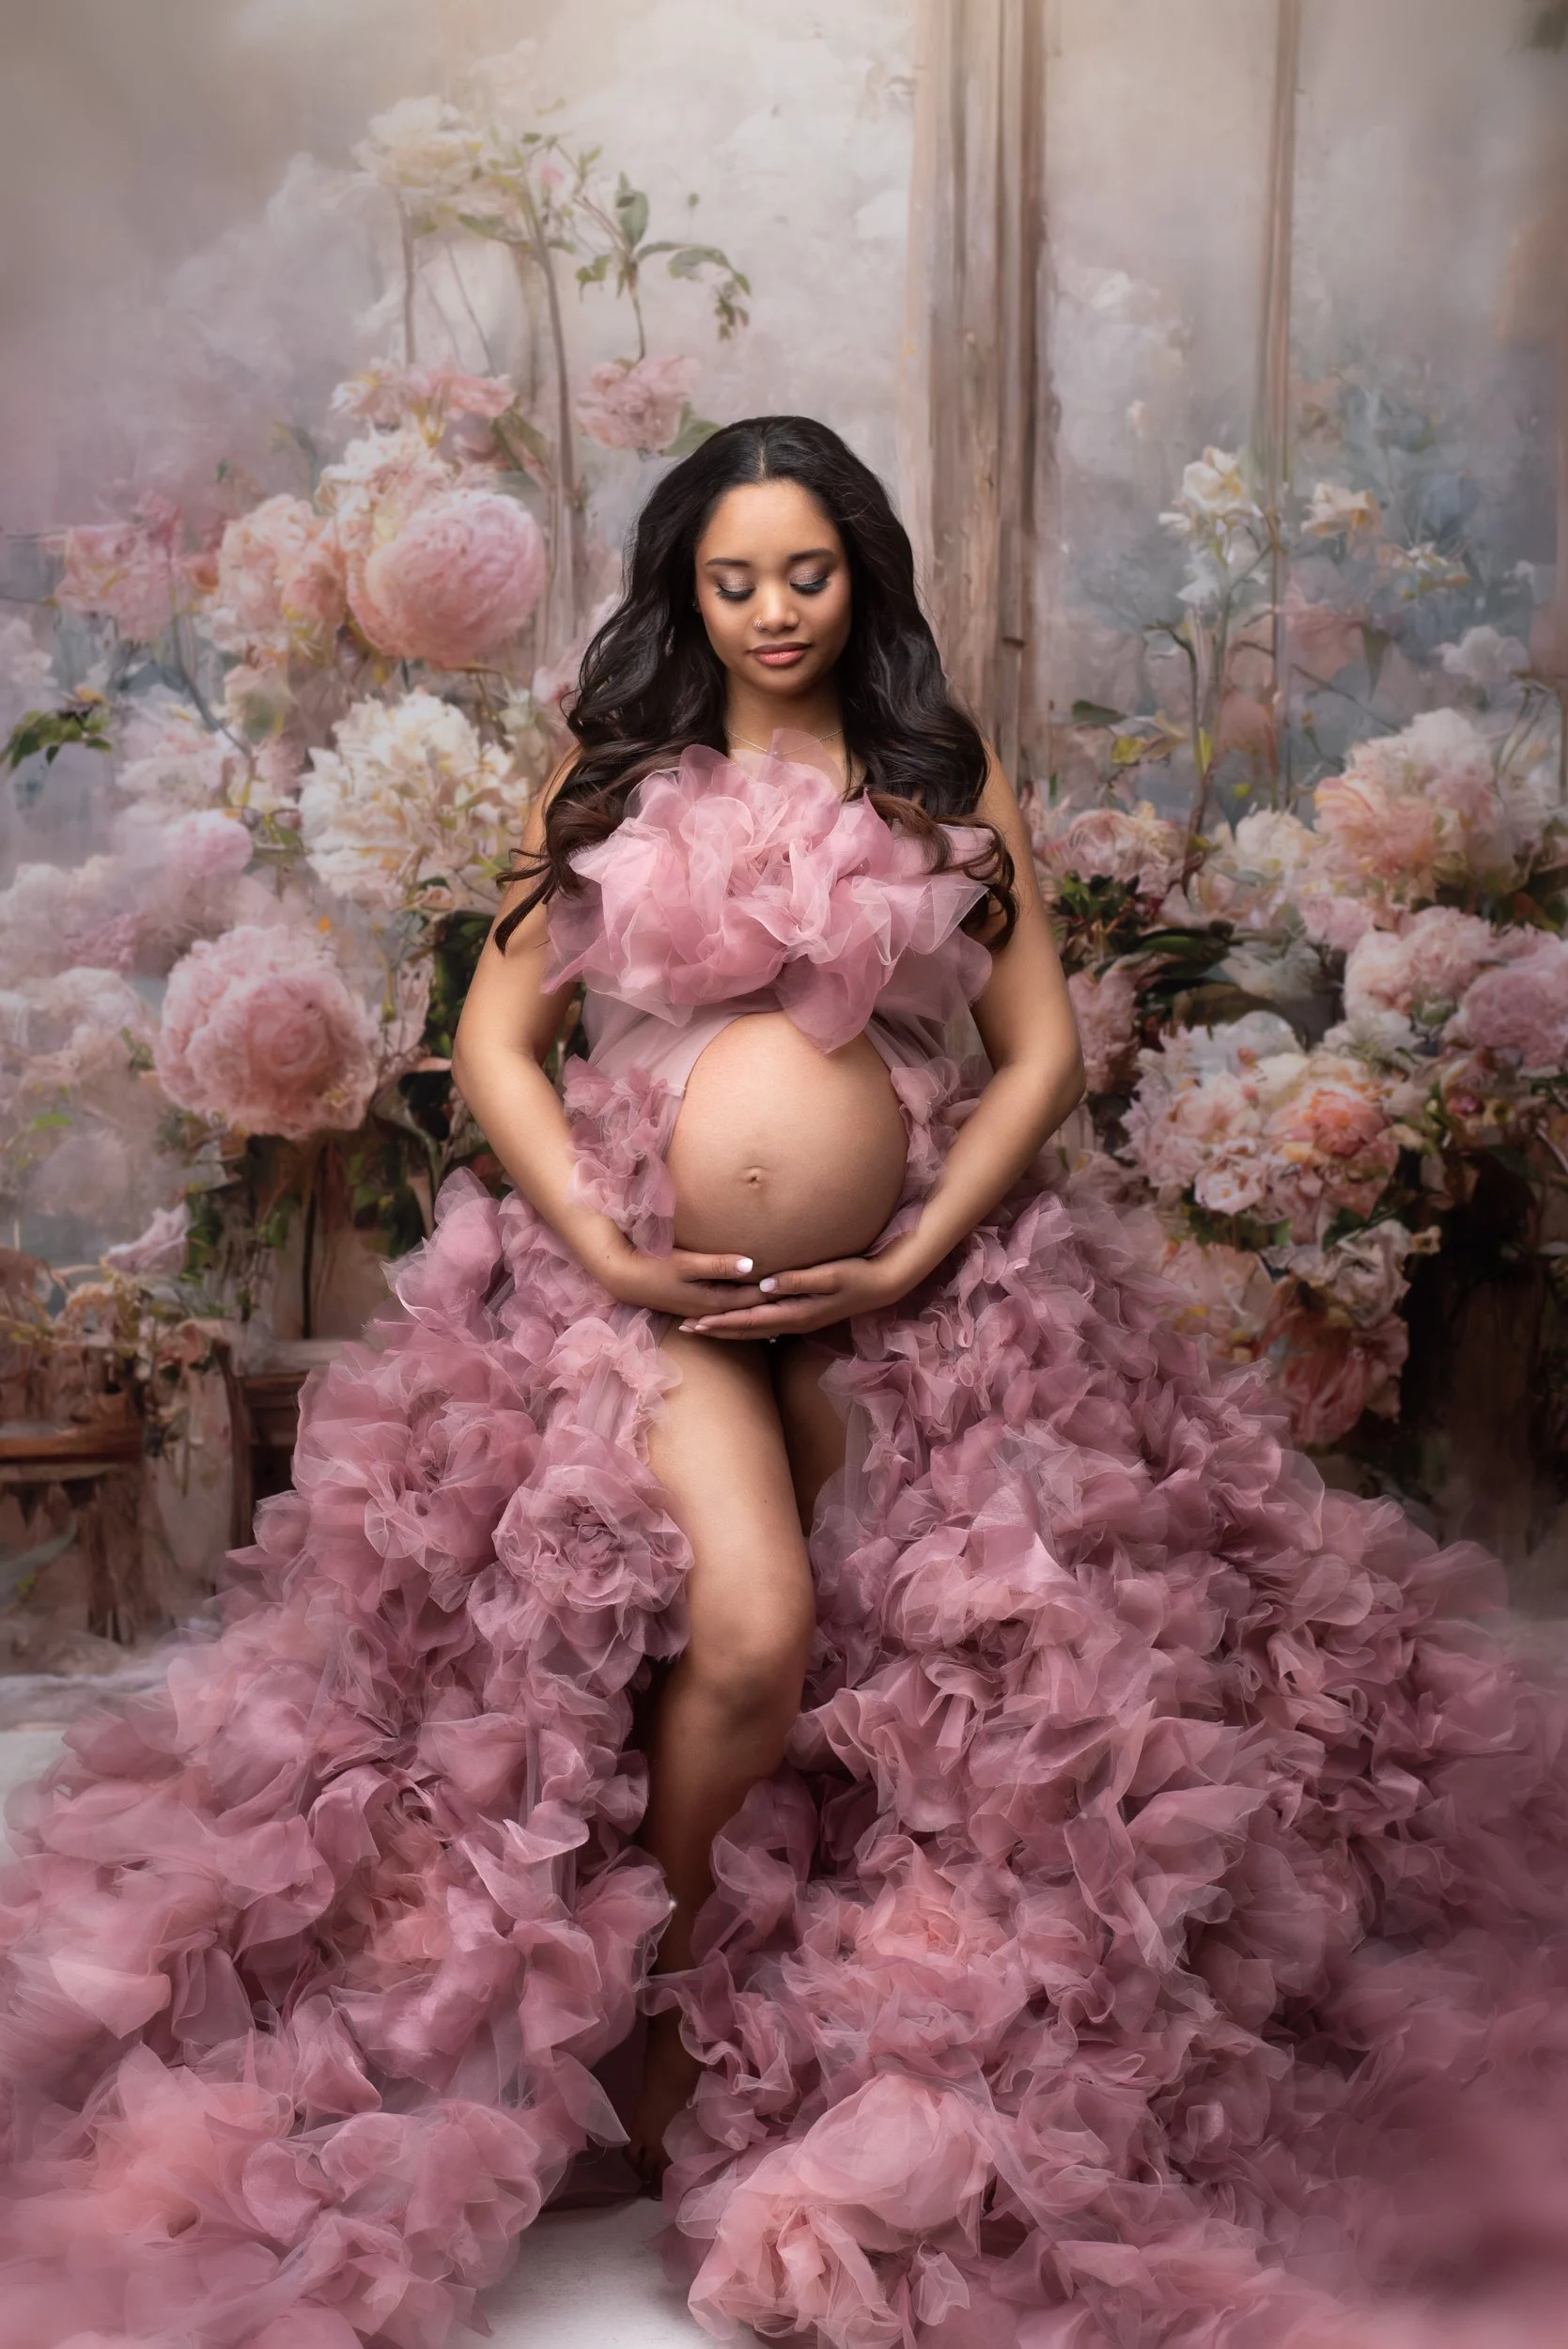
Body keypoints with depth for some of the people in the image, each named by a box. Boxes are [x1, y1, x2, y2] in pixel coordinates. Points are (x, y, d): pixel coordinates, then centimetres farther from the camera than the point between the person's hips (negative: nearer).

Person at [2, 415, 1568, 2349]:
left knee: (945, 1667, -1)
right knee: (751, 1631, -21)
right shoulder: (607, 784, 10)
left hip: (915, 1274, 2)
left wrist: (911, 1262, -9)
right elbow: (498, 1039, 5)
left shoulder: (949, 789, 10)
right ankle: (656, 2018, 4)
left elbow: (1040, 1049, 4)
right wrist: (601, 1247, -10)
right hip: (644, 1271, -1)